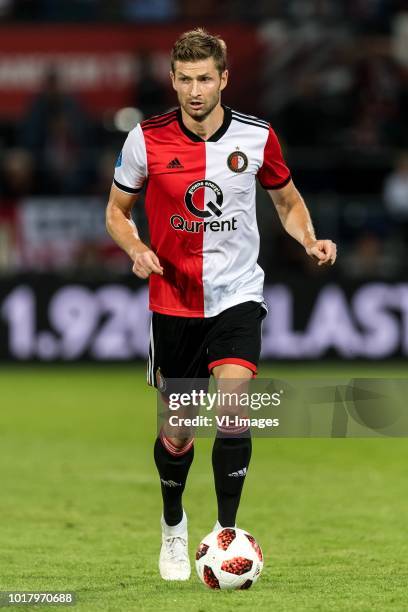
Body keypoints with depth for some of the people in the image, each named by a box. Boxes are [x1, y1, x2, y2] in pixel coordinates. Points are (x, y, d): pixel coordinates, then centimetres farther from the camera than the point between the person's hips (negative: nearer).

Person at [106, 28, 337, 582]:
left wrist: (311, 242, -8)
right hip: (172, 301, 1)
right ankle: (173, 526, 35)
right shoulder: (147, 140, -7)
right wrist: (136, 249, -14)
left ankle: (226, 531, -12)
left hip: (237, 296, 0)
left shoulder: (257, 137, -5)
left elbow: (289, 202, 12)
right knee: (176, 434, 7)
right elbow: (117, 210, 7)